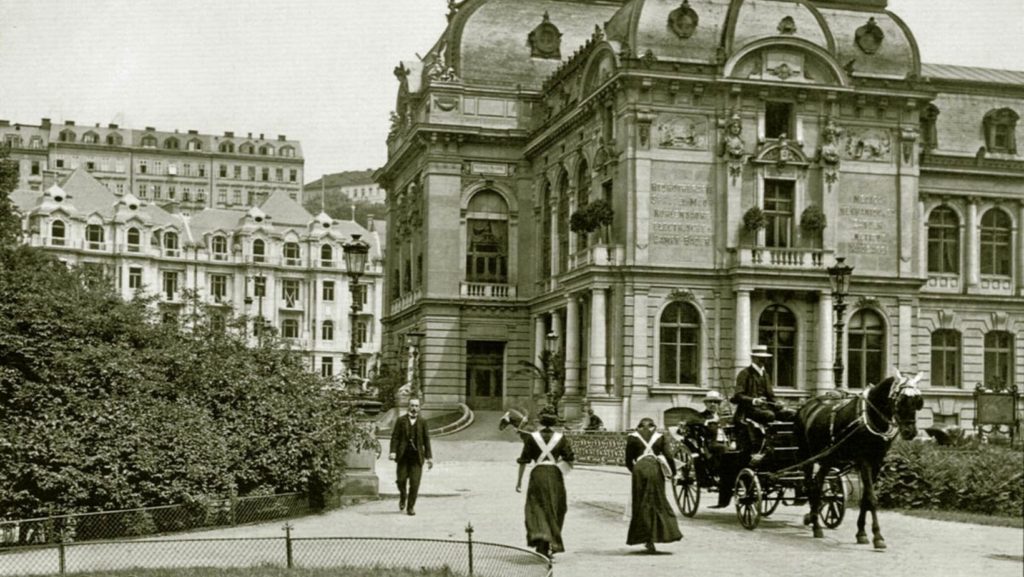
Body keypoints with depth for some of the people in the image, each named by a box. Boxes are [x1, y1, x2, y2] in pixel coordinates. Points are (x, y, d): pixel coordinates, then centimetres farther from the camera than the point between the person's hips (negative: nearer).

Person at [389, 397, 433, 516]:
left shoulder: (422, 421, 8)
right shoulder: (401, 420, 6)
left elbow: (426, 439, 8)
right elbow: (395, 437, 1)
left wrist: (429, 457, 4)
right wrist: (393, 451, -13)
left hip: (417, 456, 0)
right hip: (403, 455, 0)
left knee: (414, 483, -5)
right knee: (401, 480, -1)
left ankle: (410, 507, 5)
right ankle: (403, 497, 30)